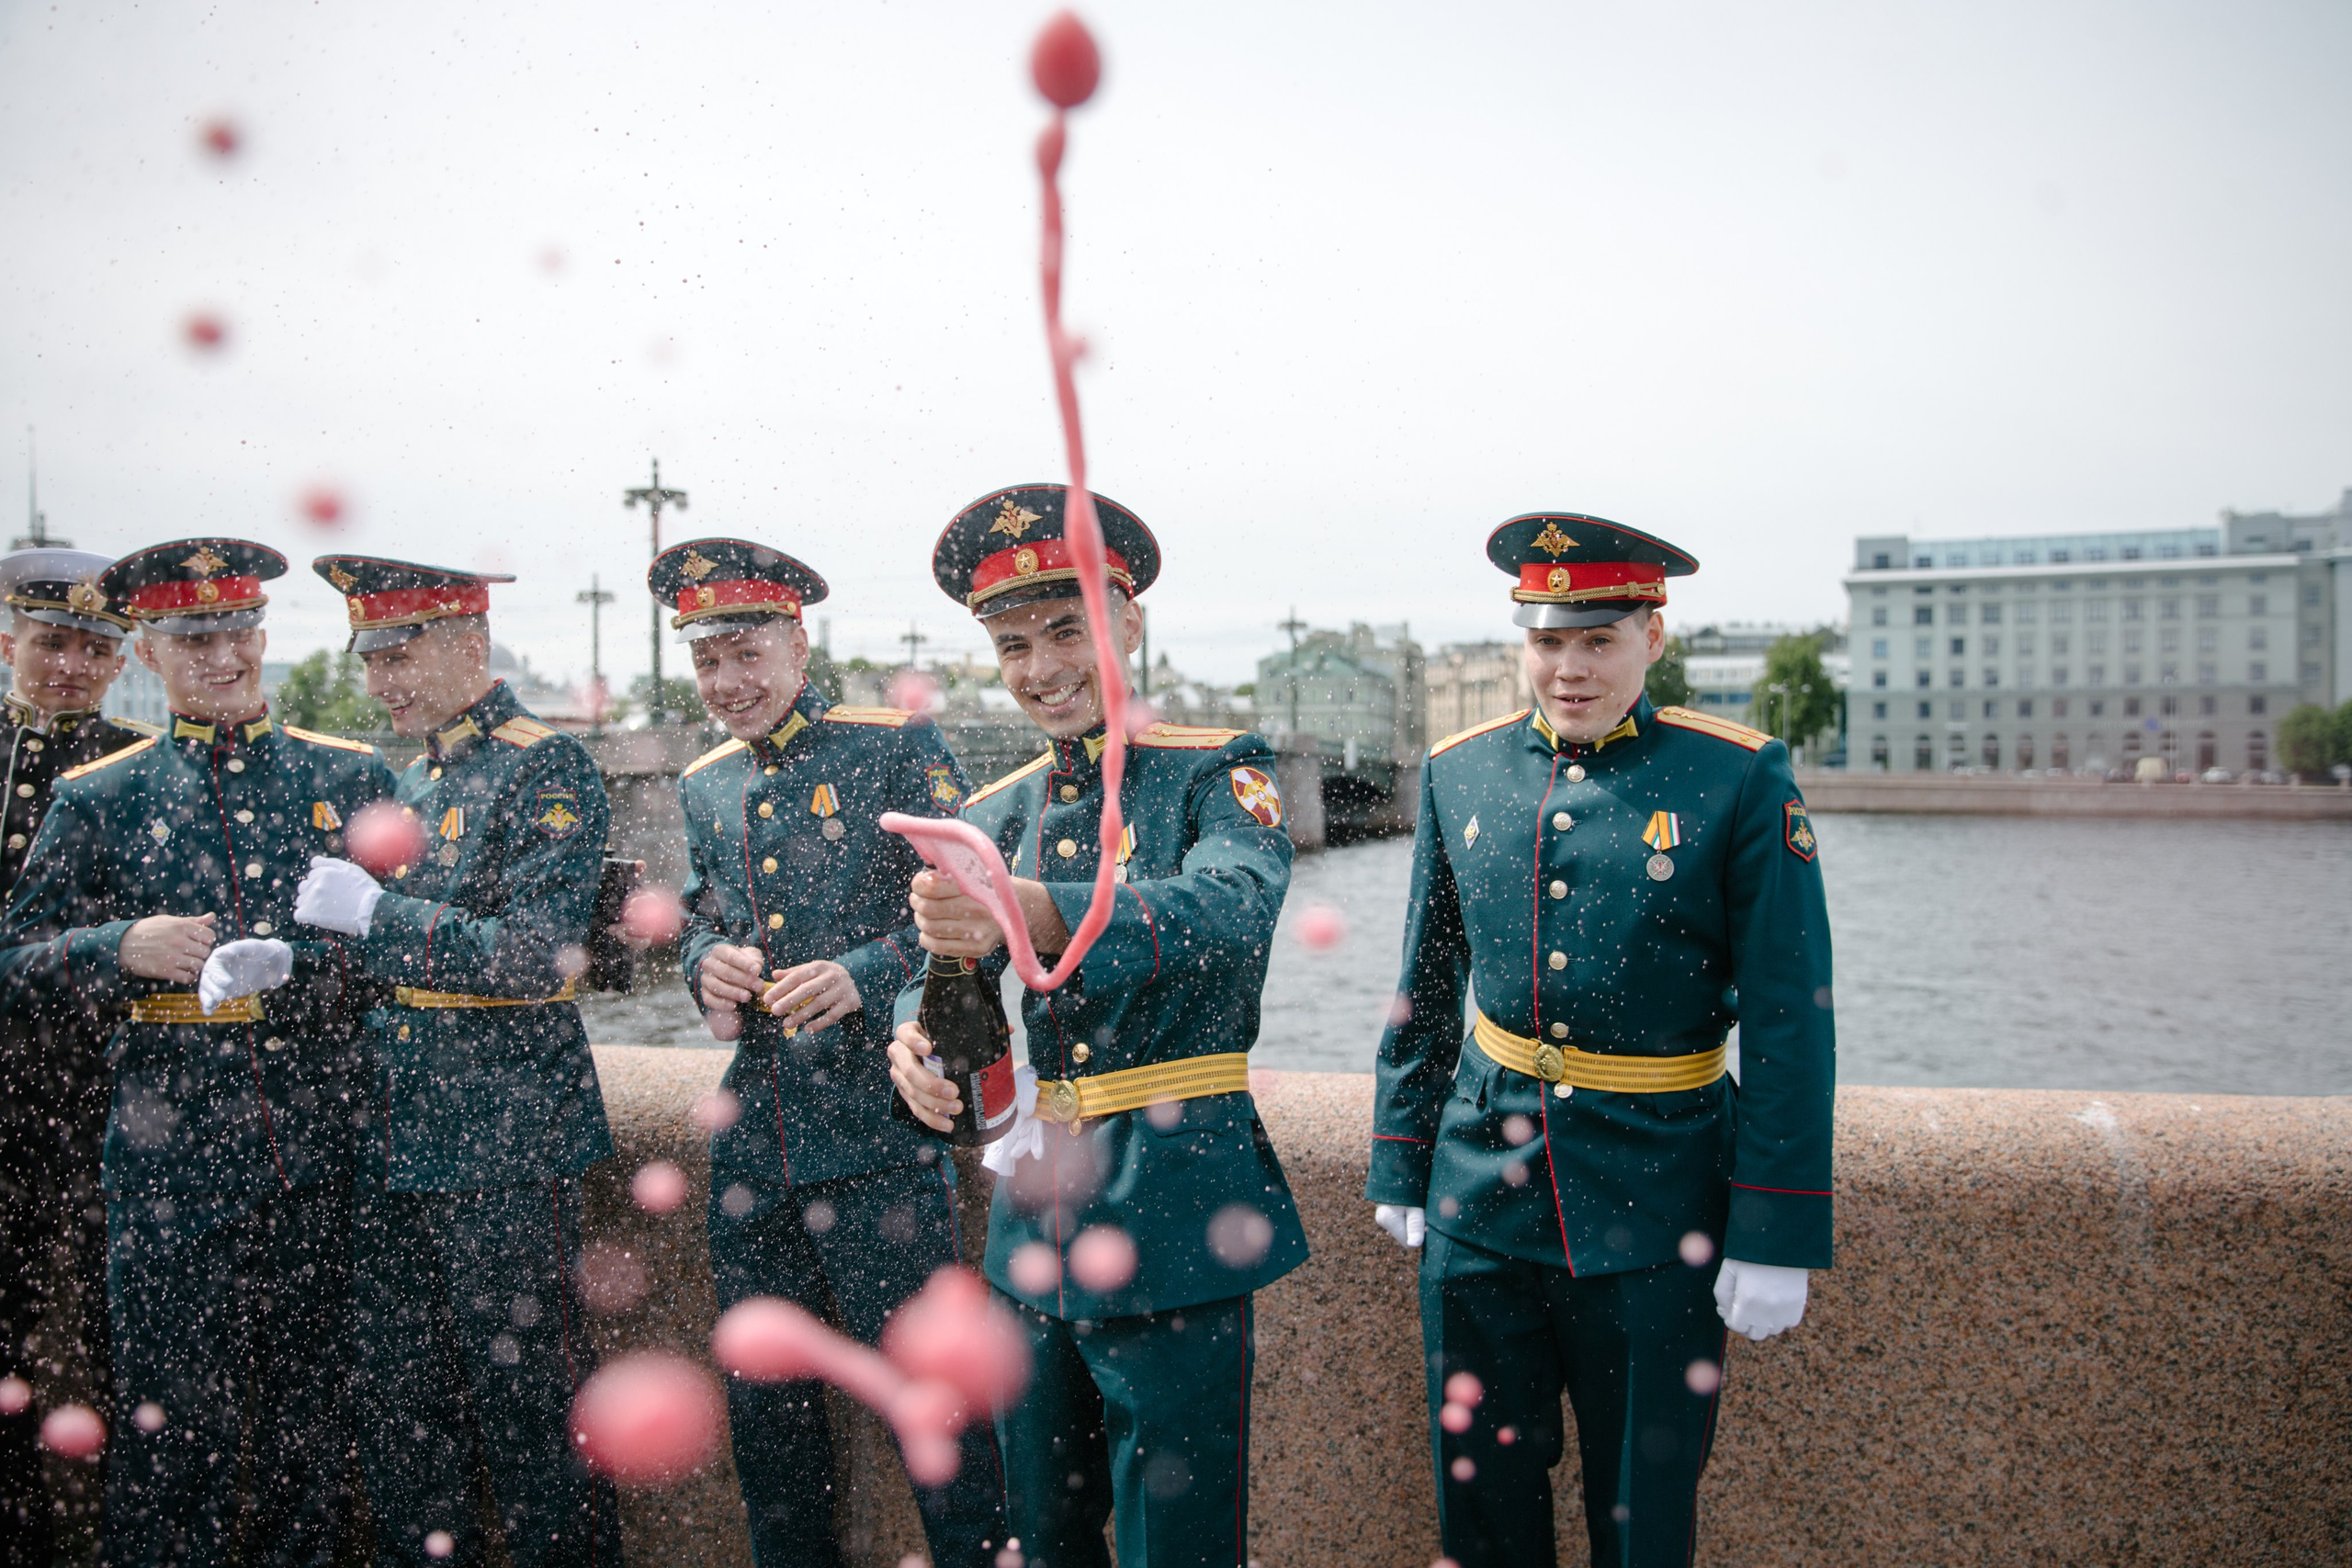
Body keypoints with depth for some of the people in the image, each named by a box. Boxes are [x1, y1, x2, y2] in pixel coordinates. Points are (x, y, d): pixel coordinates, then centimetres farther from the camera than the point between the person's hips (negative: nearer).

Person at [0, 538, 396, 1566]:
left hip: (321, 1153, 2)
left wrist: (314, 968, -9)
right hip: (173, 1153, -1)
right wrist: (124, 948, -13)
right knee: (174, 1417, 2)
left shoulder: (351, 776, 8)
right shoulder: (96, 796, 5)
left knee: (308, 1411, 12)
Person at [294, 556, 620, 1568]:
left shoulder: (547, 770, -11)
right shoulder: (413, 781, 15)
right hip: (395, 1141, 8)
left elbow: (539, 957, -20)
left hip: (503, 1141, -8)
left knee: (525, 1398, 3)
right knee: (395, 1405, 15)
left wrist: (373, 912, -20)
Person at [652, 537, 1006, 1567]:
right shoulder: (703, 786, 14)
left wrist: (862, 975, -22)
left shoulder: (898, 748, -5)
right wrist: (706, 965, 2)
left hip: (875, 1133, -6)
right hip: (752, 1135, 6)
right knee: (762, 1401, 16)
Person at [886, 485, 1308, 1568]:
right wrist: (914, 1040, -21)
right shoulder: (997, 813, 11)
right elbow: (940, 961, 4)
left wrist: (1032, 910, -44)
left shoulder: (1218, 773, -7)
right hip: (1032, 1223, 6)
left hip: (1171, 1221, -5)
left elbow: (1232, 911, -27)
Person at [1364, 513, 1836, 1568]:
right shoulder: (1458, 772, 2)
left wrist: (1776, 1235, -10)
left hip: (1653, 1206, -3)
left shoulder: (1741, 779, -9)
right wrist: (1400, 1167, 11)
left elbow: (1790, 1020, -8)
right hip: (1484, 1184, 3)